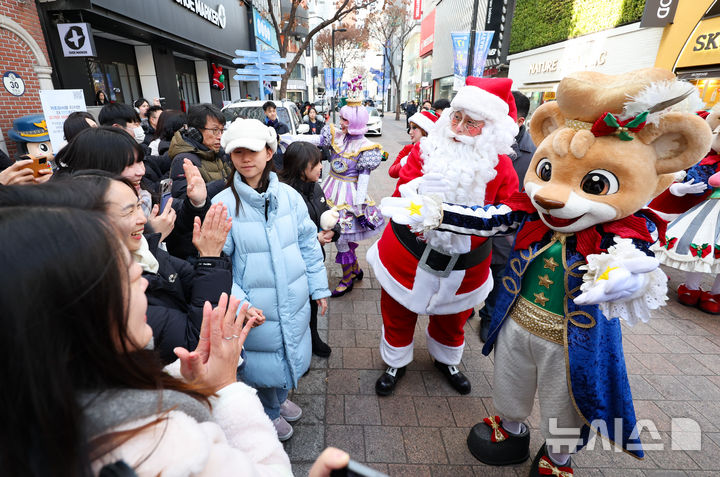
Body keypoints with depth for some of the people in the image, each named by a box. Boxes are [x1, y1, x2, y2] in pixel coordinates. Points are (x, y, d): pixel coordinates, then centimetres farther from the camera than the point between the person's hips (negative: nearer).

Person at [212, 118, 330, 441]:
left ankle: (281, 398, 55)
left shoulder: (288, 195, -3)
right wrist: (239, 303, -21)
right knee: (263, 362, 15)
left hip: (294, 299, 4)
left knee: (292, 353, 23)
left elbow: (309, 244, 3)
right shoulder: (223, 203, -13)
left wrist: (320, 289, 5)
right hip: (256, 307, -3)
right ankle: (269, 412, 48)